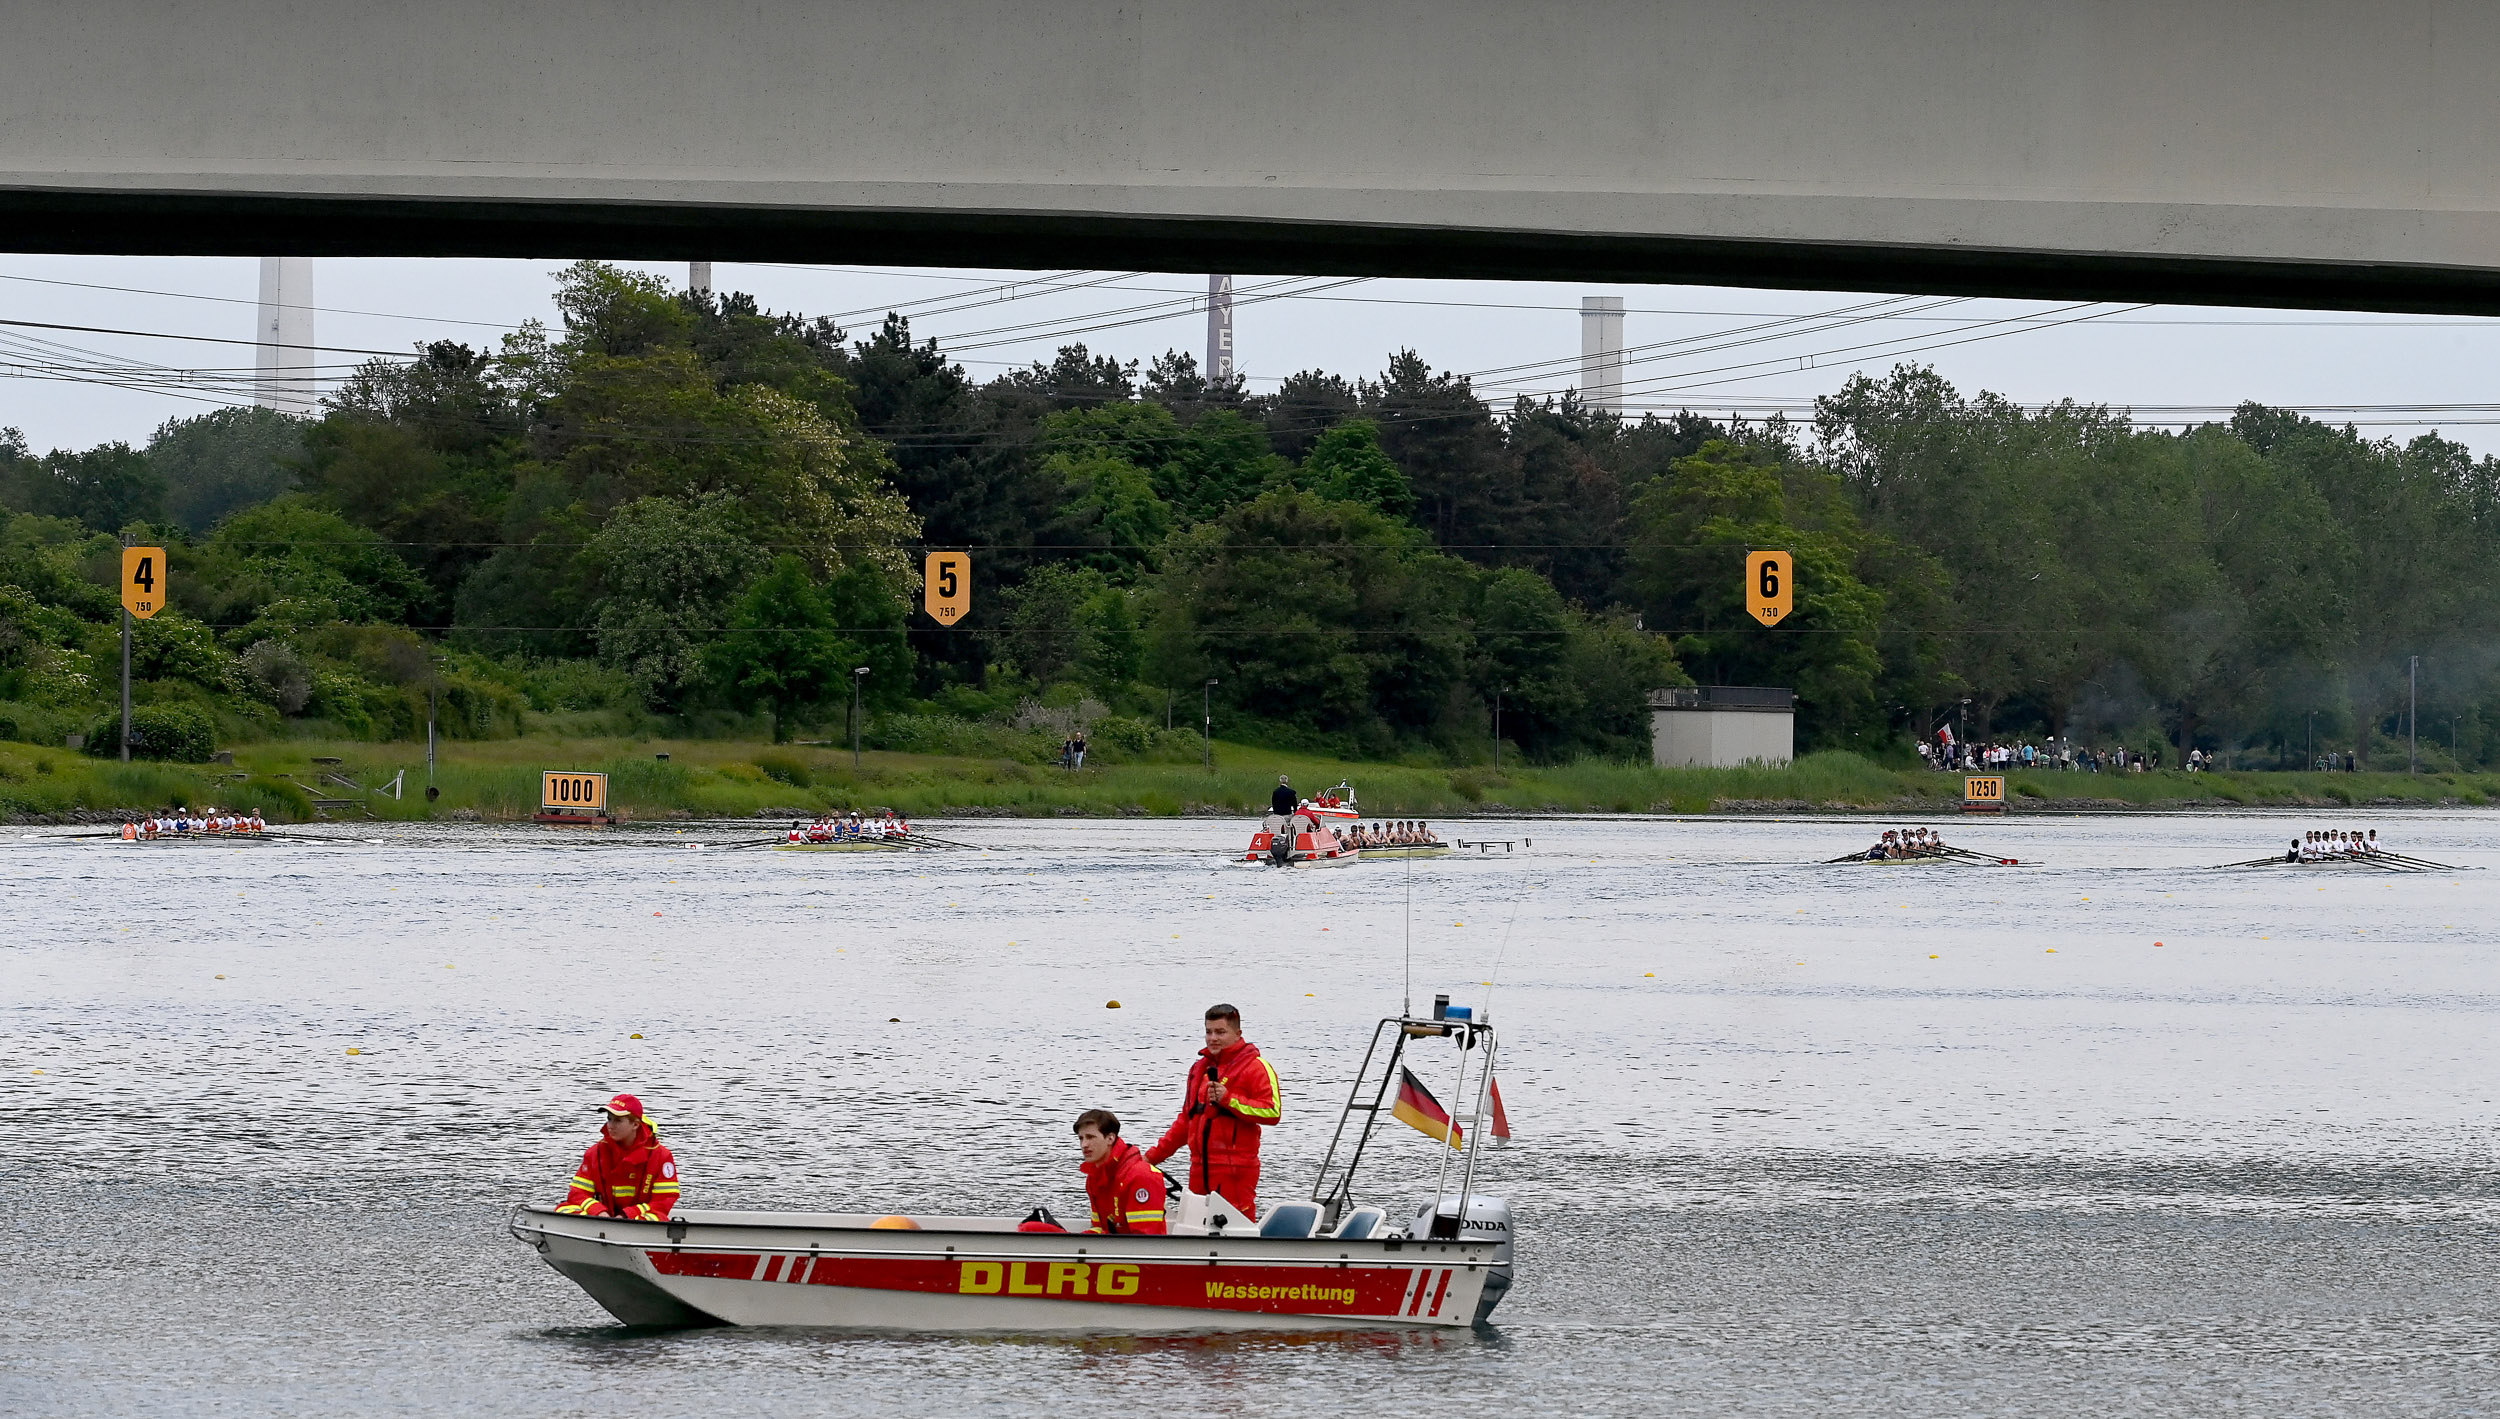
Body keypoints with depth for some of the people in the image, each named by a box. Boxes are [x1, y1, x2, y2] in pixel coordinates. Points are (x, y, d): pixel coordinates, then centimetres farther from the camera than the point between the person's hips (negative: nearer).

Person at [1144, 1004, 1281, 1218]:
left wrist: (1228, 1099, -17)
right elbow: (1187, 1118, 29)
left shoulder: (1255, 1067, -2)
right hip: (1200, 1168, 7)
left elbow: (1273, 1112, -13)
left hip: (1236, 1170, -7)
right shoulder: (1200, 1068, 22)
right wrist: (1155, 1154, 24)